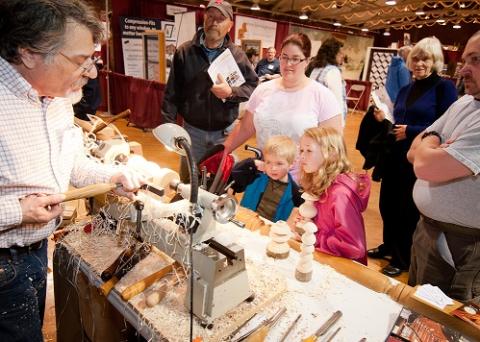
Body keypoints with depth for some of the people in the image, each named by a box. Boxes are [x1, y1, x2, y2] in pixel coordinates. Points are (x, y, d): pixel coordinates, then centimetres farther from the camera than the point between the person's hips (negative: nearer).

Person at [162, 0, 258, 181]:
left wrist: (231, 92, -20)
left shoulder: (237, 55, -3)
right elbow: (172, 92, -2)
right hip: (192, 130, 1)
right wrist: (169, 125, -6)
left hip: (224, 132, 0)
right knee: (188, 179, 18)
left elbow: (253, 86, -1)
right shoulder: (184, 51, -3)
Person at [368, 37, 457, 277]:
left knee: (409, 210, 6)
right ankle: (389, 246, 37)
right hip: (394, 156, 7)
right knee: (388, 204, 15)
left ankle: (403, 259, 25)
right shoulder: (405, 90, 12)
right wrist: (384, 119, -3)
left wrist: (410, 131, -19)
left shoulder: (444, 87, -7)